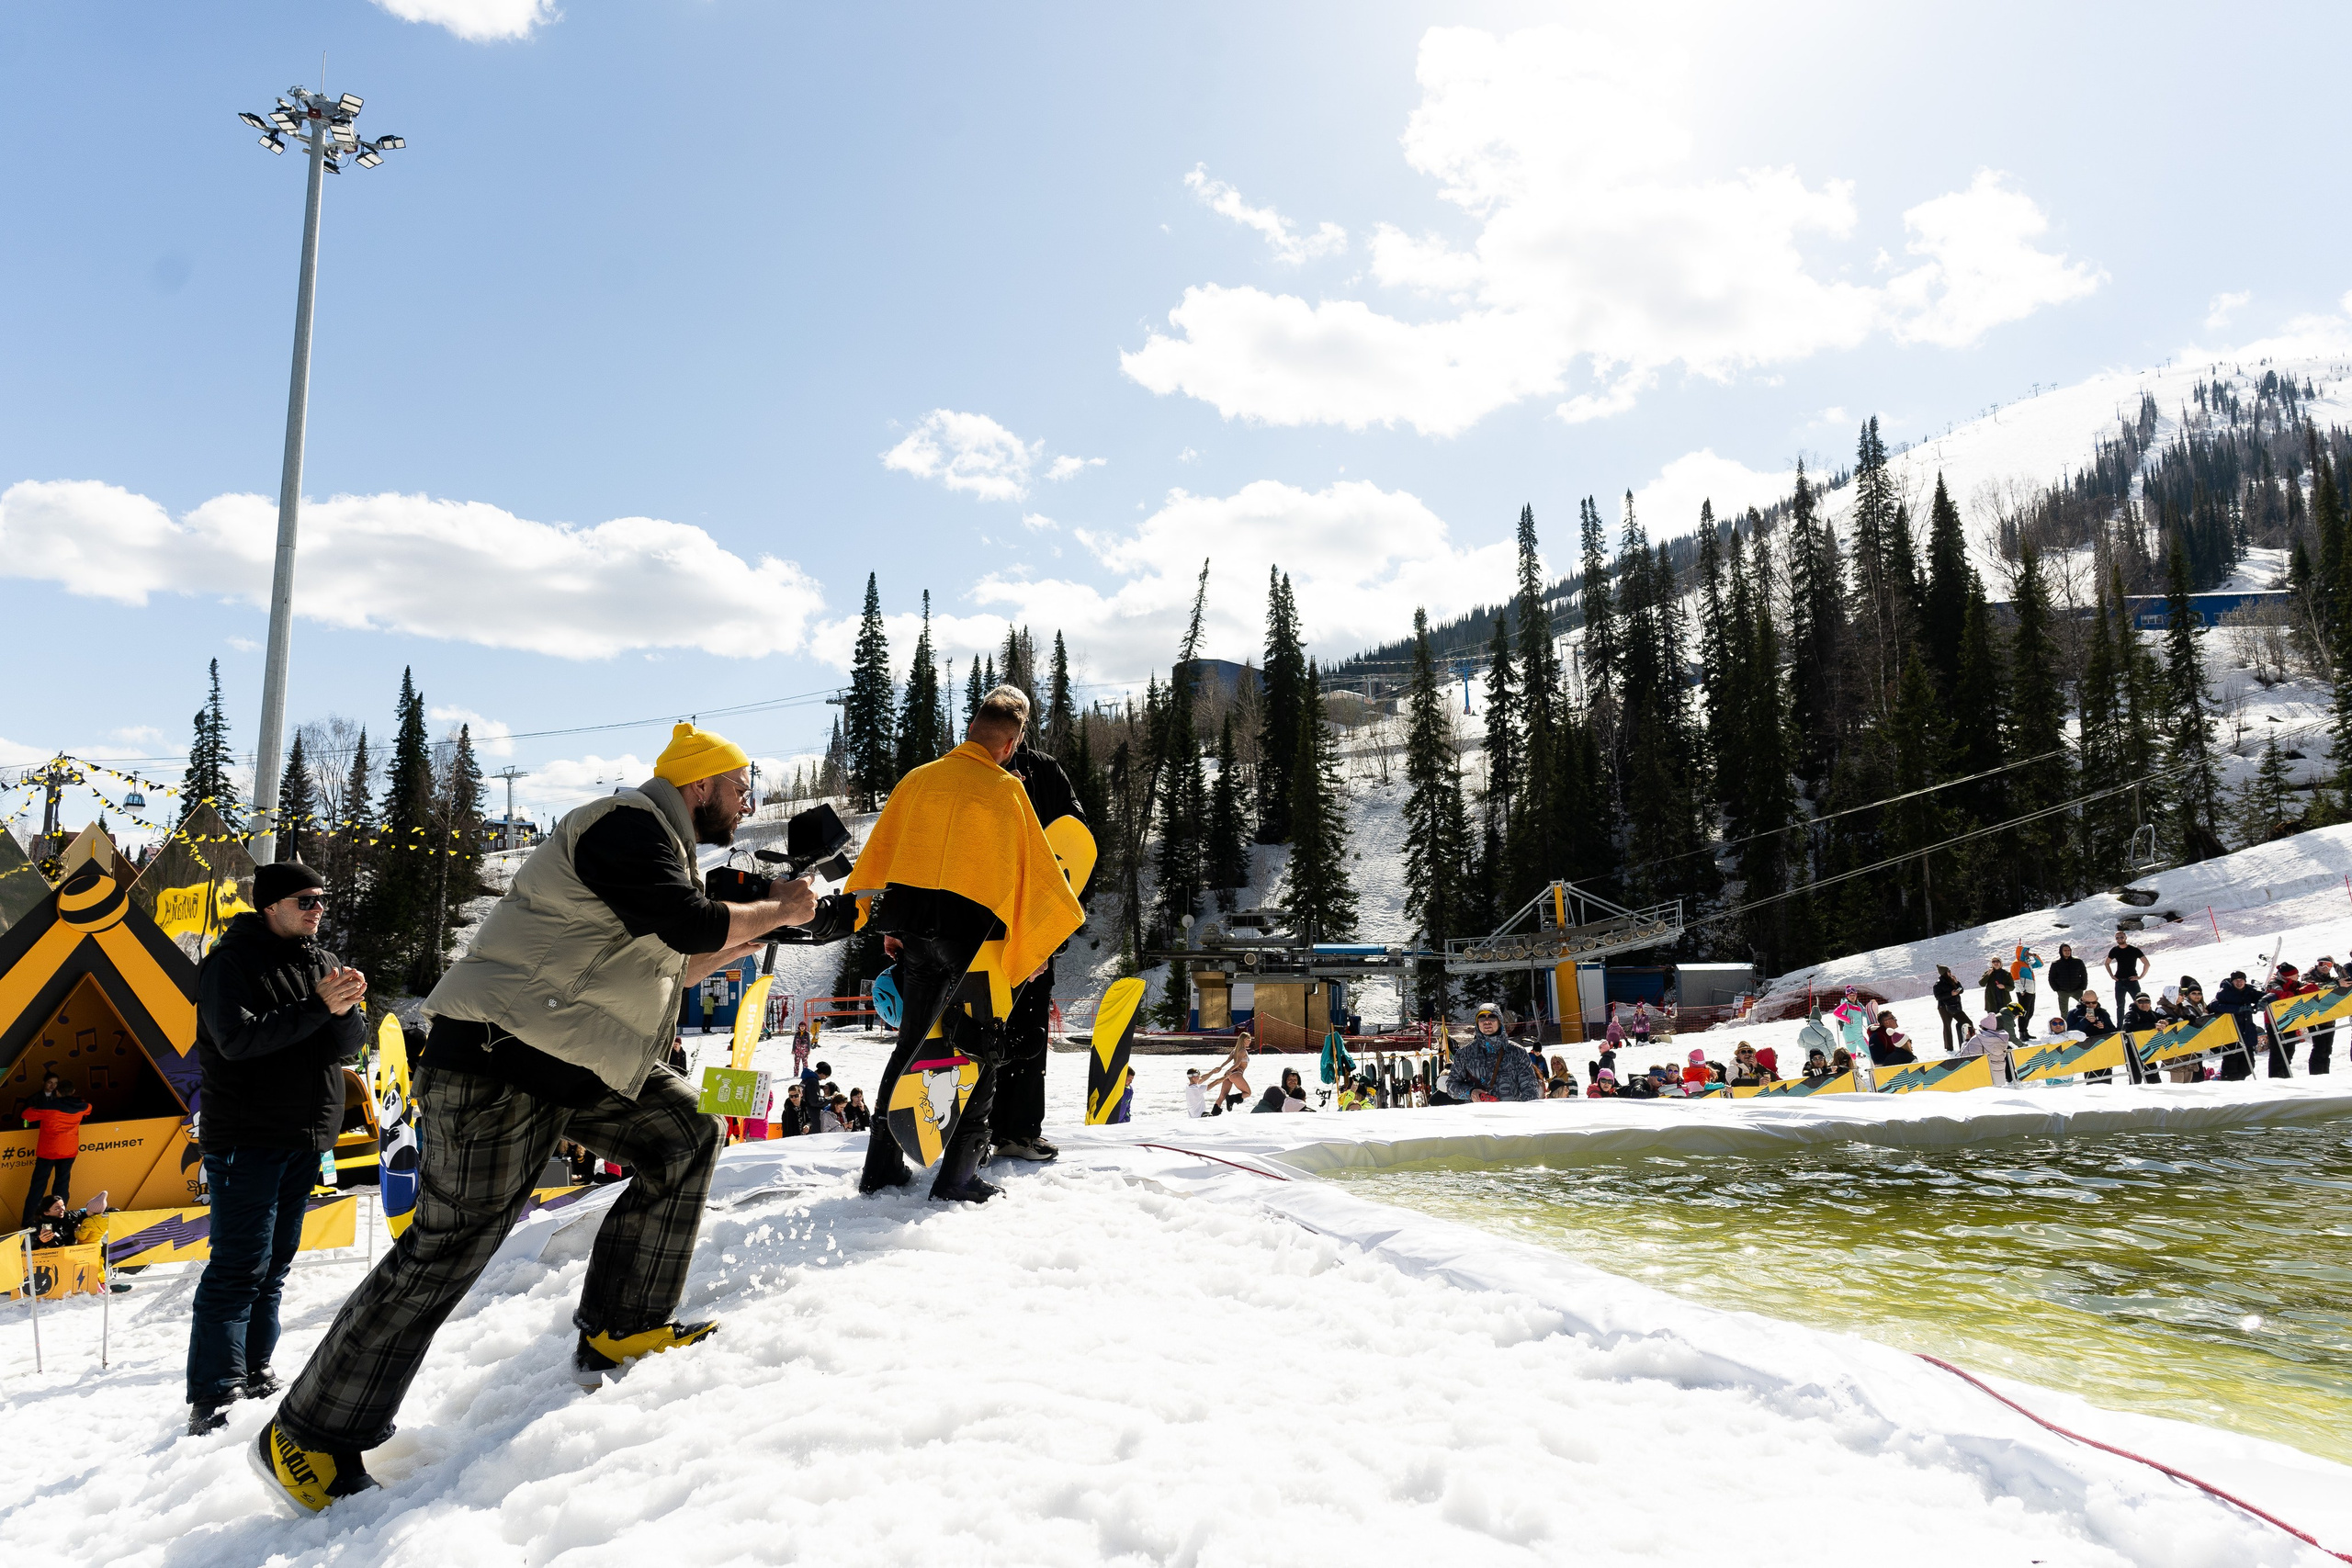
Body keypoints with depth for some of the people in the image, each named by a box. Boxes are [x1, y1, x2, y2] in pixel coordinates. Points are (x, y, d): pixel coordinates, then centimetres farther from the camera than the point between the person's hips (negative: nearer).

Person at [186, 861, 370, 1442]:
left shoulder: (324, 963, 10)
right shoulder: (231, 962, -8)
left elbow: (351, 1045, 4)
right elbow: (238, 1038, -22)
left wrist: (344, 1011, -17)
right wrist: (318, 1007, -26)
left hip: (306, 1136, 7)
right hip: (247, 1137, -7)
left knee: (275, 1263, 14)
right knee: (239, 1265, -9)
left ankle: (254, 1373, 25)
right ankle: (212, 1400, -5)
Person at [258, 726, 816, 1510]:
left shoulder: (654, 841, 19)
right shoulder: (626, 824, -14)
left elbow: (667, 964, 26)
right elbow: (693, 923, -27)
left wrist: (761, 933, 21)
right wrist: (777, 910, -10)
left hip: (573, 1063, 10)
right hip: (497, 1062, -10)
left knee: (682, 1135, 5)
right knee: (446, 1248, -6)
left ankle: (619, 1330, 10)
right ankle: (309, 1435, 10)